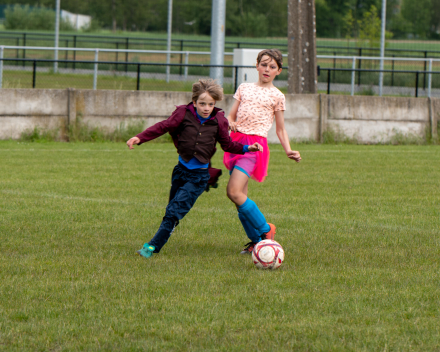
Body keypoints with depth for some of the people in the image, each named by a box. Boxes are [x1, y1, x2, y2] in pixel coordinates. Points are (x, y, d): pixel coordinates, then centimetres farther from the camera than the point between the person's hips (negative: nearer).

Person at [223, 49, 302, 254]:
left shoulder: (277, 96, 6)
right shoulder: (244, 88, 17)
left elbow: (280, 130, 10)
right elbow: (231, 116, 18)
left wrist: (288, 151, -5)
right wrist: (230, 123, -6)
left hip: (255, 143, -5)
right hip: (236, 141, 5)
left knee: (234, 192, -19)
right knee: (240, 195, 2)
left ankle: (265, 230, -4)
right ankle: (256, 240, 15)